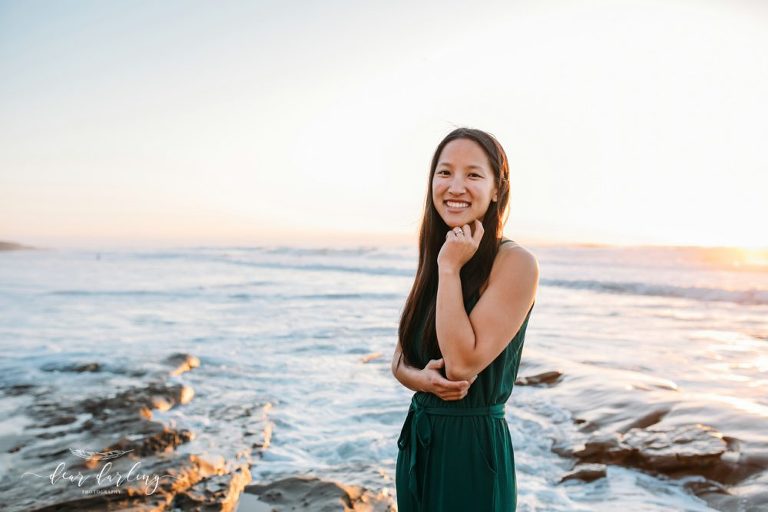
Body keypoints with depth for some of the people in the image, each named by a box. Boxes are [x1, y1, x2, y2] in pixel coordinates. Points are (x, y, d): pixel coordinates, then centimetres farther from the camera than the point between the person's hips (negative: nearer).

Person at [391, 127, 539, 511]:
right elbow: (399, 360, 7)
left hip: (474, 446, -6)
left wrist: (450, 267, -20)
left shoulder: (515, 262, -16)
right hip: (417, 441, 7)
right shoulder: (434, 258, 4)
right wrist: (422, 379, -15)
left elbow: (462, 363, -23)